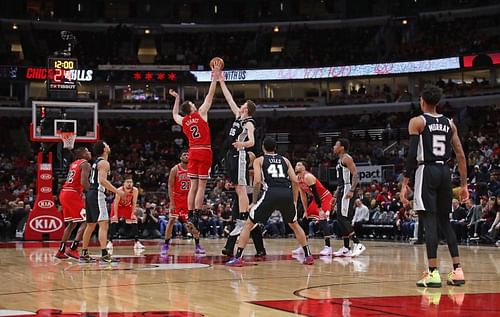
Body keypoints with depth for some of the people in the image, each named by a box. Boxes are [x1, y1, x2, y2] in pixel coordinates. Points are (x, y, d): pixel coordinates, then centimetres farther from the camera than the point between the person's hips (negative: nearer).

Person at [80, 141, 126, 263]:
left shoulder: (96, 162, 19)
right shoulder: (104, 163, -9)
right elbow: (102, 180, -22)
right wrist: (117, 191, -24)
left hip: (90, 194, 10)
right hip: (97, 195, -10)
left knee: (90, 225, 16)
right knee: (103, 224, -14)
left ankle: (84, 254, 21)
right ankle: (104, 254, -23)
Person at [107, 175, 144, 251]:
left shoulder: (135, 190, -27)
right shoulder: (120, 190, -34)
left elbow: (134, 203, -14)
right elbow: (116, 203, -23)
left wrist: (133, 214, -12)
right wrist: (115, 215, -20)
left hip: (128, 206, 3)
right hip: (118, 206, -3)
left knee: (134, 221, -3)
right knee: (114, 222, -11)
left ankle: (137, 242, 2)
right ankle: (110, 242, -8)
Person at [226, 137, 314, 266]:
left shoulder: (259, 160, 16)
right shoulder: (285, 160, 24)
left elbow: (257, 181, -1)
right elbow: (295, 181, 14)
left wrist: (254, 201, 8)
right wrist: (294, 201, 22)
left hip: (270, 193, -3)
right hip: (287, 193, 3)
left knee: (248, 224, 9)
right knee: (294, 225, 27)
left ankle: (238, 257, -1)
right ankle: (308, 256, 25)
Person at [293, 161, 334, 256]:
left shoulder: (308, 177, -27)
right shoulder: (298, 179, 0)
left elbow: (315, 193, -29)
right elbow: (303, 196, 7)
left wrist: (320, 209, -31)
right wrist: (306, 211, 5)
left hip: (325, 197, -10)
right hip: (315, 199, 10)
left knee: (322, 219, -23)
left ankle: (328, 247, -25)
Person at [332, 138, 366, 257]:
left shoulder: (346, 158, -11)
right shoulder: (340, 160, 19)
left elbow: (355, 174, -20)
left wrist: (351, 190, -28)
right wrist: (337, 192, 24)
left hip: (347, 190, -10)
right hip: (342, 190, 10)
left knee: (343, 219, -16)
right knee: (341, 219, 9)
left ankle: (357, 244, -19)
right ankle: (346, 248, 12)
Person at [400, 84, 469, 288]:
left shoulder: (417, 122, -2)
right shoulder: (449, 123, 13)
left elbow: (412, 154, -11)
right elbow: (460, 155, 10)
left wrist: (405, 183, -11)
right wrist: (464, 184, 13)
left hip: (427, 171, -5)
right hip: (445, 172, 5)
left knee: (430, 221, -7)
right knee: (445, 221, 13)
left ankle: (433, 273, -11)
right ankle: (457, 271, 8)